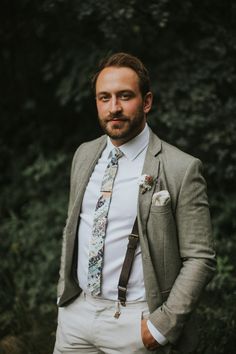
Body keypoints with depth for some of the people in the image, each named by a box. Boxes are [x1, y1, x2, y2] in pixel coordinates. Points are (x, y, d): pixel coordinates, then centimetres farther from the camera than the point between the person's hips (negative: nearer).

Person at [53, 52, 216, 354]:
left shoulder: (181, 169, -13)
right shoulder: (84, 155, 5)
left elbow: (199, 259, -12)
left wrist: (162, 325, -15)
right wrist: (64, 291, 11)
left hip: (135, 322, -4)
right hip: (75, 312, 5)